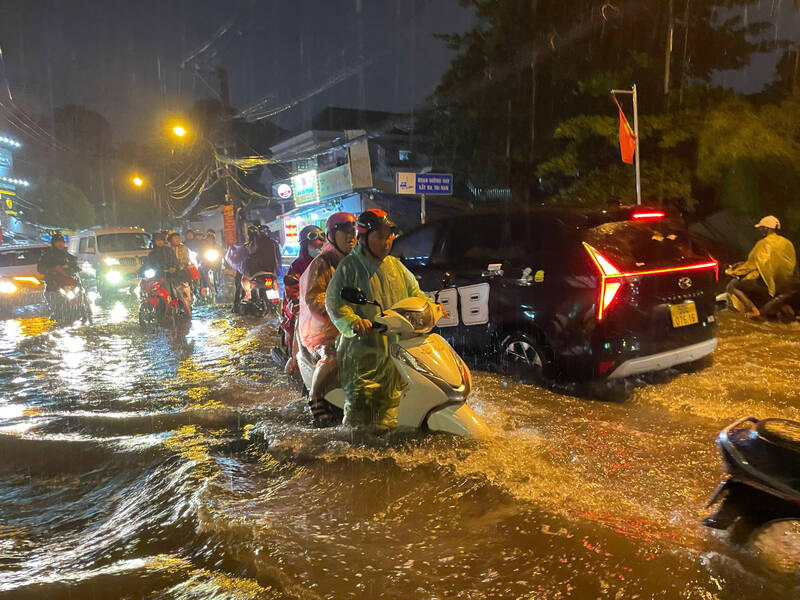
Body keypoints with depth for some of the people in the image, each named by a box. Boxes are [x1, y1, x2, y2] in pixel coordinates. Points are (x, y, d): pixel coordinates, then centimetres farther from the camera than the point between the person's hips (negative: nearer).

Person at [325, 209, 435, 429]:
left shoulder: (395, 266, 15)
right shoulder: (350, 266, -5)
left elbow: (413, 292, 26)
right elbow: (334, 302, -12)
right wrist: (354, 322, -29)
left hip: (395, 346, 6)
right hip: (363, 346, -6)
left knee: (390, 402, 12)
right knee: (360, 402, -8)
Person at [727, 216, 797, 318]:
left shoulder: (764, 243, -12)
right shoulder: (787, 242, 9)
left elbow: (752, 263, -13)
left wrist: (734, 271, -3)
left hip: (766, 282, -8)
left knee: (732, 286, -4)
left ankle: (752, 309, -14)